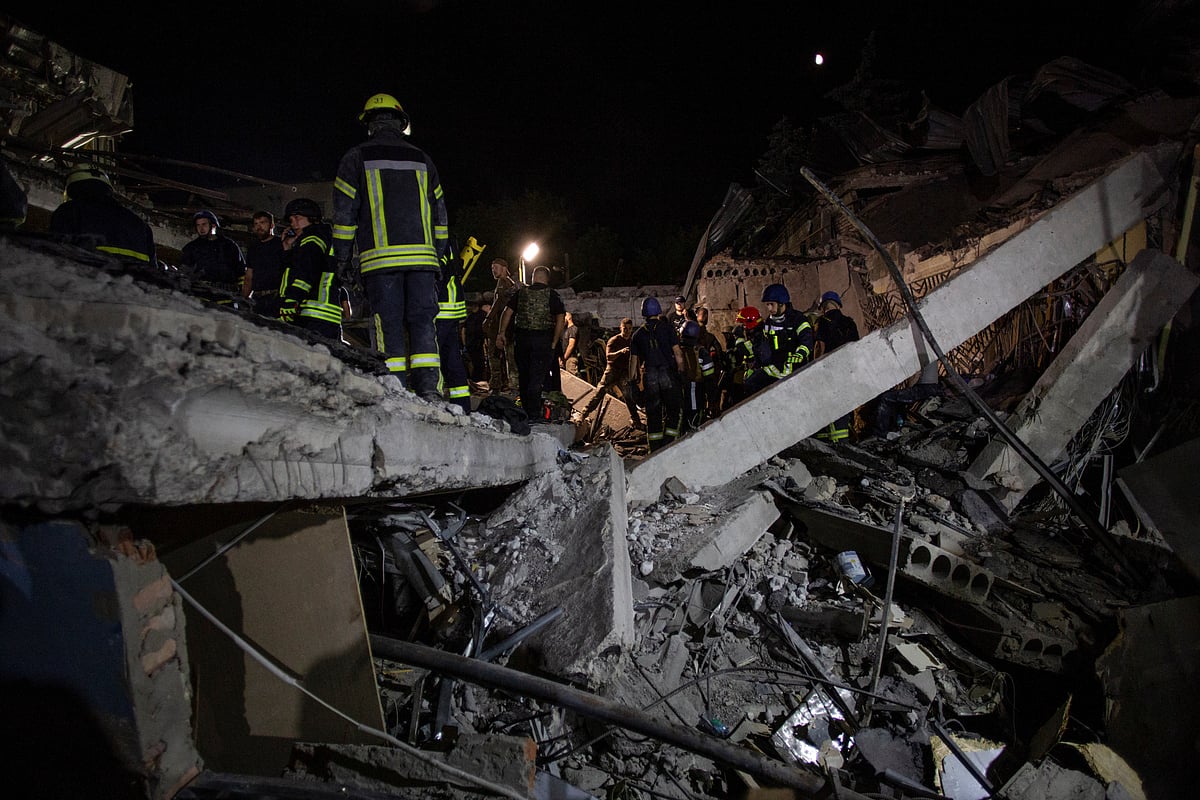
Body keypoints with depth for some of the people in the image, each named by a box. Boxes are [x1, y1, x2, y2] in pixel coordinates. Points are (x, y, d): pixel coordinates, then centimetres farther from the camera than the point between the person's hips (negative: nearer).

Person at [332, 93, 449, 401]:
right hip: (422, 257, 2)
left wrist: (343, 260, 10)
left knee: (389, 324, -1)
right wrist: (439, 256, 22)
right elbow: (440, 215, 18)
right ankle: (428, 388, -8)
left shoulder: (356, 157, 9)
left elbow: (344, 213, 5)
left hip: (379, 258, -2)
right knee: (422, 319, 2)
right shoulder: (422, 159, 18)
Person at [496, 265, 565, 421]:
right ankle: (533, 415, -3)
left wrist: (501, 333, 4)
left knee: (523, 376, 14)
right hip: (543, 340, -3)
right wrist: (554, 342, -5)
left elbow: (507, 312, 1)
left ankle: (525, 411, 24)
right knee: (537, 377, -1)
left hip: (521, 338, 3)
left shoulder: (521, 292, 7)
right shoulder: (552, 295, -2)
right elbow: (561, 320, -10)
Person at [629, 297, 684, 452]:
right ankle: (668, 447, -1)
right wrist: (682, 372, 4)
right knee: (672, 411, 7)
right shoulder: (667, 328, 2)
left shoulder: (637, 334, 10)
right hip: (668, 374, -2)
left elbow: (634, 360, 10)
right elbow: (677, 353, -3)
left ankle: (655, 451, 9)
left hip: (648, 376, 2)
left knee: (653, 415, 7)